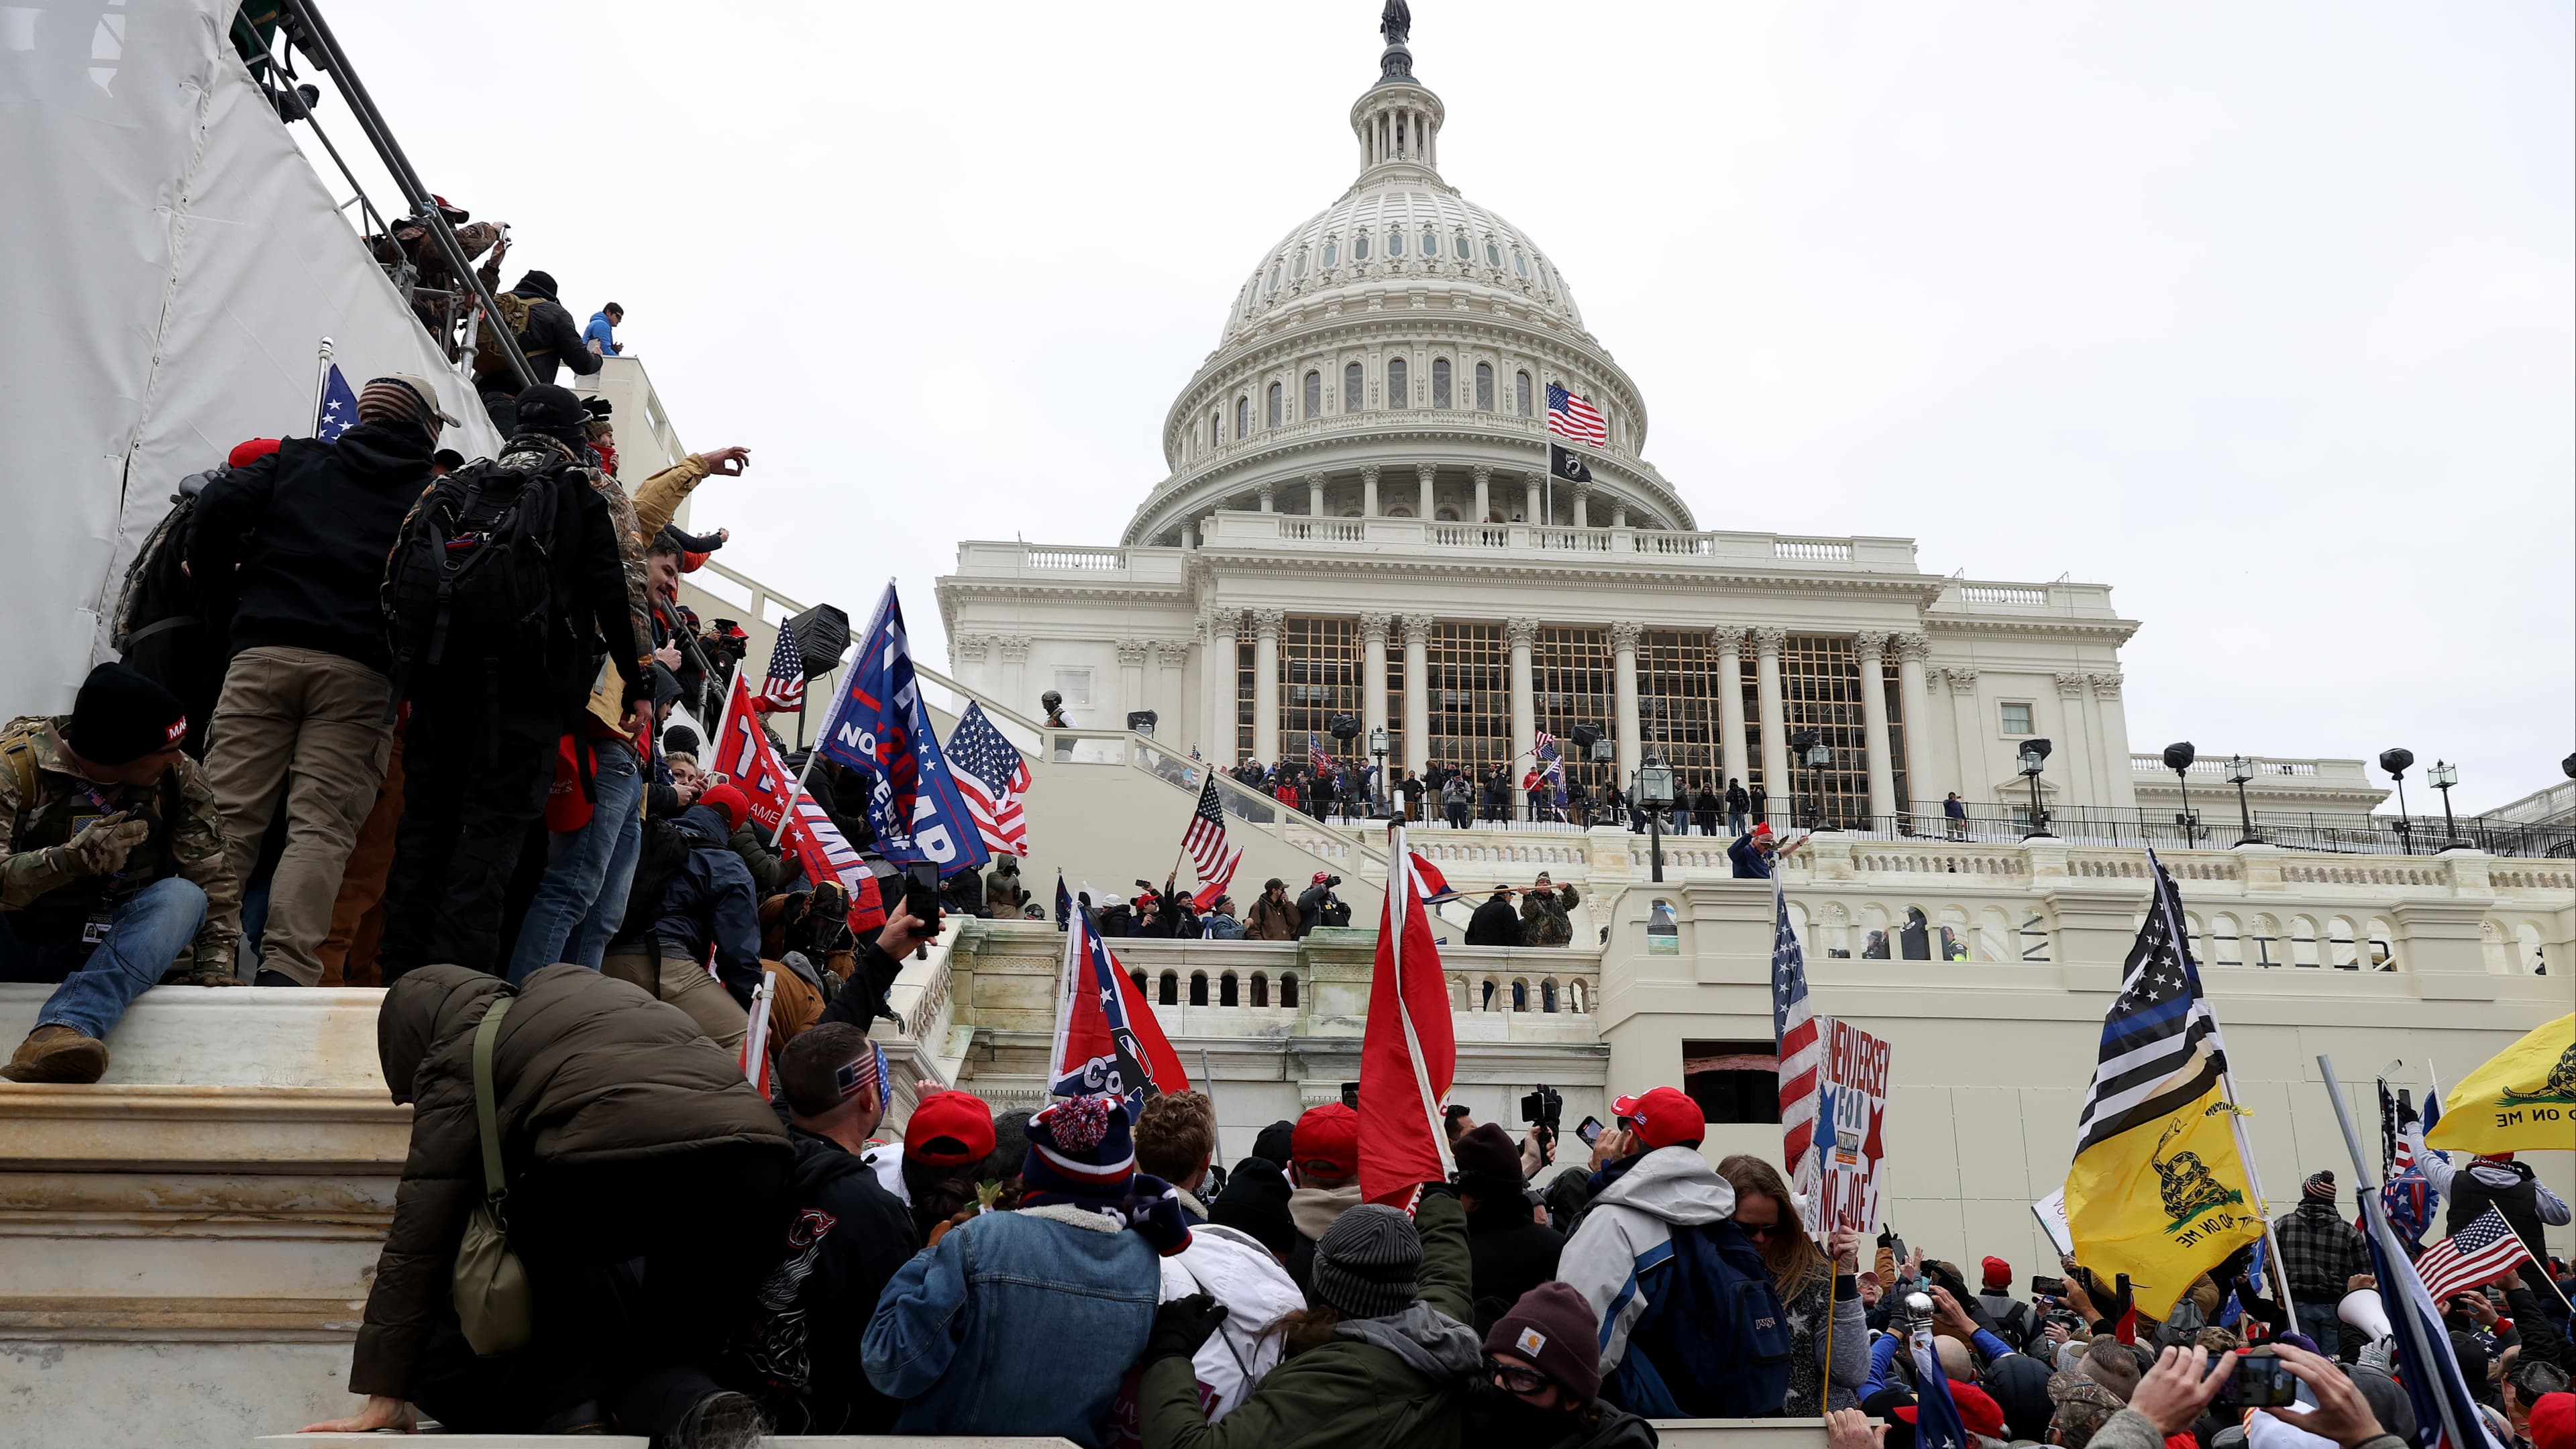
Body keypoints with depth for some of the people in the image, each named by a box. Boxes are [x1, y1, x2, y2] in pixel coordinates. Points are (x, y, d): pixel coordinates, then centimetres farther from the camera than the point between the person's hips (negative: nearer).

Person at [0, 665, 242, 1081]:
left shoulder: (179, 776, -4)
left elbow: (215, 880, -5)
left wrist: (214, 967, -14)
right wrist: (72, 859, -42)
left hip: (108, 948, 2)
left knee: (183, 898, -28)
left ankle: (60, 1032, -49)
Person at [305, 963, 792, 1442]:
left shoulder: (460, 1058, 20)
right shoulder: (578, 983, 36)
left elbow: (421, 1228, 15)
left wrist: (385, 1395, 19)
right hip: (758, 1156, 5)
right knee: (677, 1350, 23)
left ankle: (562, 1405, 11)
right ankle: (691, 1403, -6)